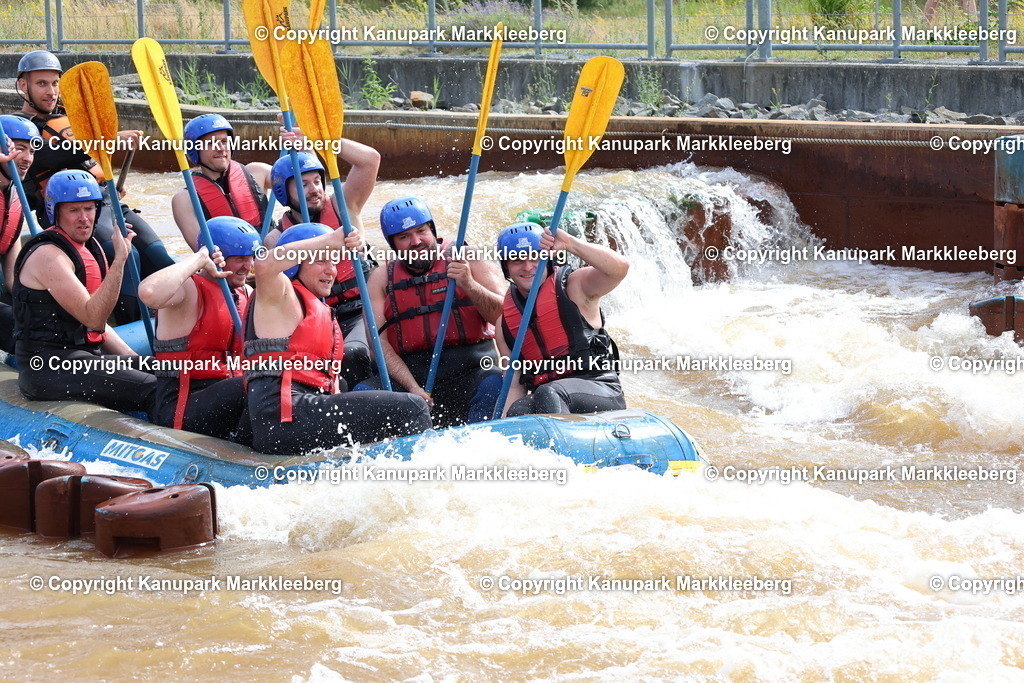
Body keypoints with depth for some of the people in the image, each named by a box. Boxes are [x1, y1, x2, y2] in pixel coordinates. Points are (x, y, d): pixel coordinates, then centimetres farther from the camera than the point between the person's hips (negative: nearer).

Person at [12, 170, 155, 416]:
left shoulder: (91, 247, 14)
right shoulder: (48, 255, -15)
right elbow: (93, 319, -23)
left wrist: (133, 360, 10)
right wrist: (119, 259, -28)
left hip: (87, 356, 10)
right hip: (49, 368, -10)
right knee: (152, 390, -23)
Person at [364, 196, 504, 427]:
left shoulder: (467, 260, 8)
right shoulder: (381, 279, 13)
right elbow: (379, 342, 3)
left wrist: (469, 285, -19)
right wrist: (412, 388, -14)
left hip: (472, 369, -2)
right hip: (410, 375, 2)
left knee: (494, 386, -34)